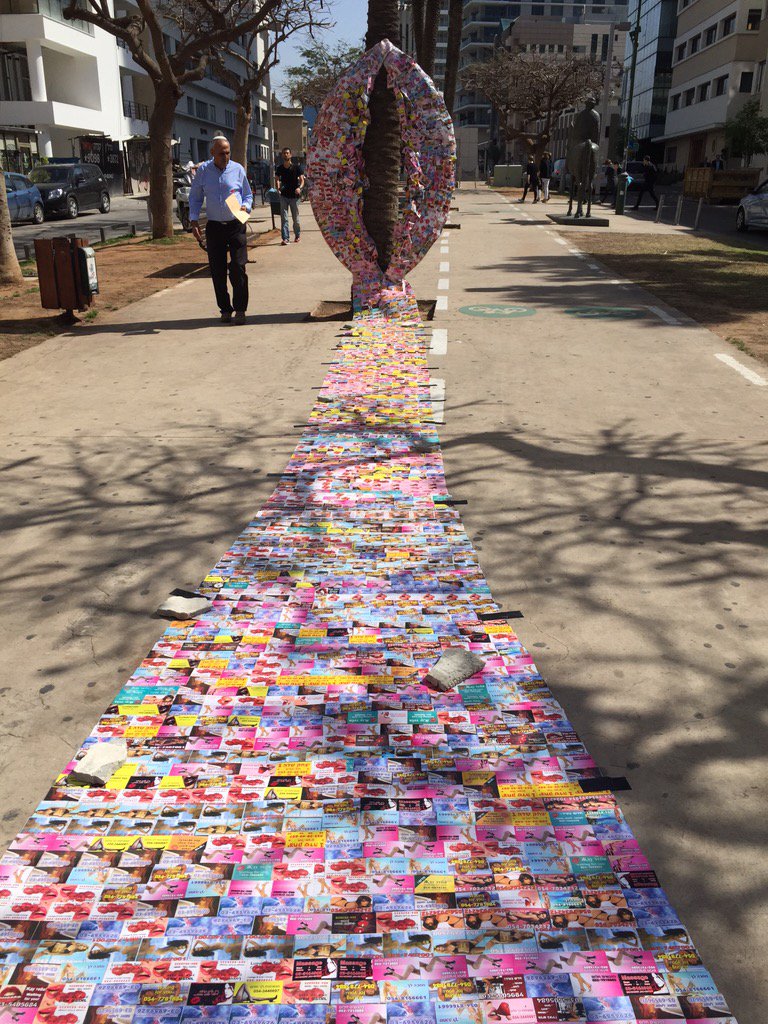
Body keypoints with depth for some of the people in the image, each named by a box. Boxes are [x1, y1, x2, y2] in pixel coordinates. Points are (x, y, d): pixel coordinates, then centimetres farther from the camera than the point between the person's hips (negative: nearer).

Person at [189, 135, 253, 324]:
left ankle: (240, 309, -2)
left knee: (238, 268, -9)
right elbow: (195, 197, 12)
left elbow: (248, 195, 14)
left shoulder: (237, 169, 3)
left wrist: (245, 206, -8)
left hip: (236, 225, -1)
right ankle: (225, 309, 14)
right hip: (214, 227, 2)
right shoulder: (203, 170, 5)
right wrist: (194, 220, 0)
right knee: (217, 271, 3)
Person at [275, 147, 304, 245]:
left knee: (295, 218, 9)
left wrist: (299, 188, -24)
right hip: (284, 196, 1)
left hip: (294, 196, -1)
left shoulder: (296, 167, -3)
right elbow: (276, 179, 14)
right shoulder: (279, 168, 4)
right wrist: (278, 187, -8)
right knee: (284, 218, -7)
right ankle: (285, 238, -8)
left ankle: (297, 235, 28)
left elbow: (302, 180, -3)